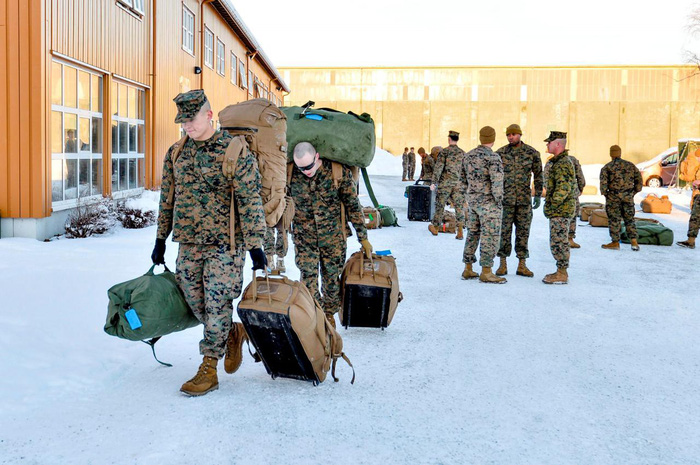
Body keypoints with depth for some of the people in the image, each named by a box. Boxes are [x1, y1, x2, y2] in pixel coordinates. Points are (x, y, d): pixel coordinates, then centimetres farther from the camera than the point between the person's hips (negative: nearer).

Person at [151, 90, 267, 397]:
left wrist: (255, 245, -14)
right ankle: (234, 333, 36)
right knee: (196, 305, 11)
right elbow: (167, 198, 16)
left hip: (224, 245, -6)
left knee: (216, 305, -4)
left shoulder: (234, 151, -10)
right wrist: (161, 239, 17)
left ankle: (208, 370, 7)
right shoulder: (176, 153, 8)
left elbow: (250, 201, -12)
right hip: (188, 245, 6)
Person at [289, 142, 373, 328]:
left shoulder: (339, 171, -14)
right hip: (304, 237, 0)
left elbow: (353, 206, -5)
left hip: (332, 235, 0)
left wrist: (363, 238, -3)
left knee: (332, 278, 9)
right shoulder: (291, 173, -11)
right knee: (308, 278, -8)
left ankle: (329, 315, 31)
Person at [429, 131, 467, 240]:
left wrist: (433, 182, -10)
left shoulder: (444, 151, -6)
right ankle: (460, 230, -9)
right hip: (458, 184, 3)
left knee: (440, 204, 10)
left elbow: (438, 167, -11)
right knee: (459, 206, 3)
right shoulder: (462, 153, 7)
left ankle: (435, 227, 23)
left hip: (445, 183, -3)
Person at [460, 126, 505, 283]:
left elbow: (463, 179, 16)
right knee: (490, 236, -3)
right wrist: (499, 200, -11)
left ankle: (468, 270, 19)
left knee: (472, 234, 14)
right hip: (488, 202, -8)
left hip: (472, 200, 8)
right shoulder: (493, 157, -15)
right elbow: (497, 182, -22)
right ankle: (486, 272, -2)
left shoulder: (469, 155, 8)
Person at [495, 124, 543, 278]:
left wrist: (538, 195, 3)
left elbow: (538, 175, 8)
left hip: (524, 200, 0)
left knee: (523, 232, 4)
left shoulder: (532, 153, 1)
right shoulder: (500, 153, 2)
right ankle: (503, 264, 10)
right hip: (505, 200, 0)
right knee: (504, 231, 2)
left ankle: (522, 265, 11)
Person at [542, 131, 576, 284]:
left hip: (560, 211, -11)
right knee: (558, 242, 14)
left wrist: (552, 205, -19)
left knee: (558, 242, -6)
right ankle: (561, 272, 20)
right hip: (559, 212, 11)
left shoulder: (562, 164, -17)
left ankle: (562, 275, -2)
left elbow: (563, 188, -27)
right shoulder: (562, 161, 17)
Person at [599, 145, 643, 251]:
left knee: (614, 219, 4)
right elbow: (639, 179, 9)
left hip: (613, 196, -3)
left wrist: (604, 193, 1)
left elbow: (603, 182, -13)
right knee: (629, 219, 10)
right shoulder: (630, 165, 10)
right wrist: (634, 192, 16)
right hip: (628, 197, 3)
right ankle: (634, 241, 2)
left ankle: (615, 242, 7)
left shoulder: (607, 167, -2)